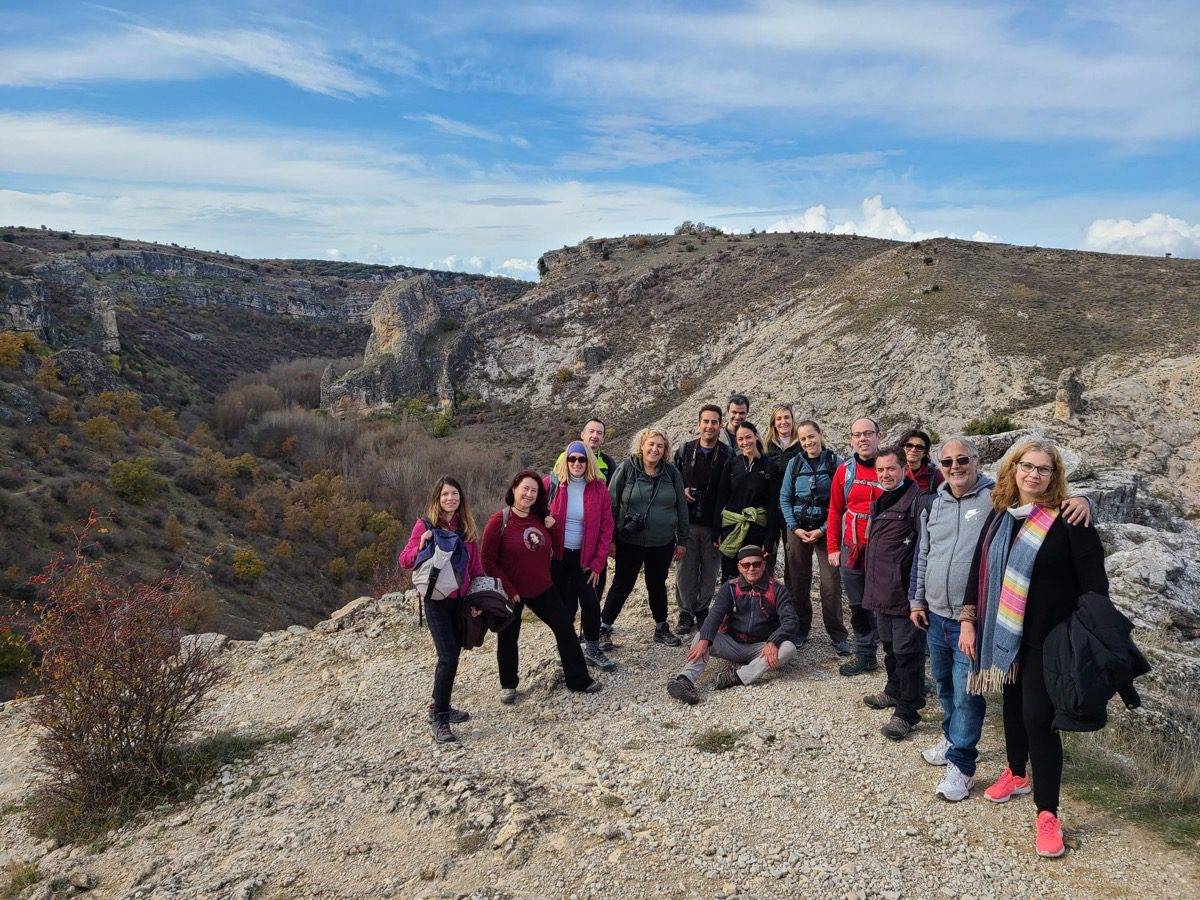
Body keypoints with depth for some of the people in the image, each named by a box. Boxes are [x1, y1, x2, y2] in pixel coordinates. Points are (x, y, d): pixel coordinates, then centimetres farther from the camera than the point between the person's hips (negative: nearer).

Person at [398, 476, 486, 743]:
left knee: (452, 655, 13)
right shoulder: (425, 525, -6)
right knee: (448, 658, -10)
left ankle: (439, 704, 31)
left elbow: (476, 564, 12)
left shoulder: (466, 526, 7)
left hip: (462, 600, 5)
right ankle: (439, 719, 0)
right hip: (436, 600, -5)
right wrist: (421, 546, -24)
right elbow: (405, 560, -5)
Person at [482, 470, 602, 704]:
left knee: (565, 629, 6)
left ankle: (578, 680, 19)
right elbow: (488, 561, -14)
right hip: (512, 593, -4)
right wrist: (508, 589, -16)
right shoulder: (499, 520, -15)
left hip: (543, 589, 5)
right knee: (508, 638, 11)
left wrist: (554, 526, -8)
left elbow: (557, 551, 7)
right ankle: (508, 685, 33)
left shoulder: (541, 518, 1)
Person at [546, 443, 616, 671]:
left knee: (590, 601, 1)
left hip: (584, 556, 1)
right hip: (557, 555, -1)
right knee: (565, 604, 5)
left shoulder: (598, 488, -4)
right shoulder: (552, 484, -7)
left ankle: (592, 650, 19)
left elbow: (606, 526, -2)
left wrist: (598, 562, -5)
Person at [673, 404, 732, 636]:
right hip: (687, 521, 1)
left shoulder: (727, 455, -2)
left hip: (714, 524, -1)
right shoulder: (684, 451, 4)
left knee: (710, 571, 9)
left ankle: (702, 609, 25)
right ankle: (686, 613, 16)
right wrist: (681, 491, -8)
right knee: (685, 569, 4)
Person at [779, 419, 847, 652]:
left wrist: (823, 530, -11)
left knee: (831, 584, -4)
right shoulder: (794, 463, 4)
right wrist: (795, 528, -4)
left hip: (826, 530, -2)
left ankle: (837, 635, 8)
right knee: (797, 582, 7)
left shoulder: (836, 463, -4)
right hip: (797, 530, 3)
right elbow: (784, 498, 7)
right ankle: (801, 629, 21)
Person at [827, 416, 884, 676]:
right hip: (851, 550, 4)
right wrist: (833, 548, 6)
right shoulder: (844, 471, 6)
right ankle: (865, 656, 23)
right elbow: (835, 511, 10)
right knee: (858, 606, 11)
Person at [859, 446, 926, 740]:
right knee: (890, 646, 23)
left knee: (907, 651, 0)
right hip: (880, 589, 9)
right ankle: (894, 690, 40)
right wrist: (871, 579, 24)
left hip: (904, 591, -9)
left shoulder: (916, 500, -14)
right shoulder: (880, 500, 15)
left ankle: (907, 711, 8)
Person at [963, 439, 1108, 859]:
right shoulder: (999, 516, 5)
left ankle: (1047, 812, 7)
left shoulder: (1069, 520, -11)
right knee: (1013, 706, 19)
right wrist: (968, 621, 7)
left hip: (1047, 639, -5)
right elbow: (980, 568, 10)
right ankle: (1016, 774, 41)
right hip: (1004, 633, 5)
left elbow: (1093, 582, -12)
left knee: (1038, 718, -5)